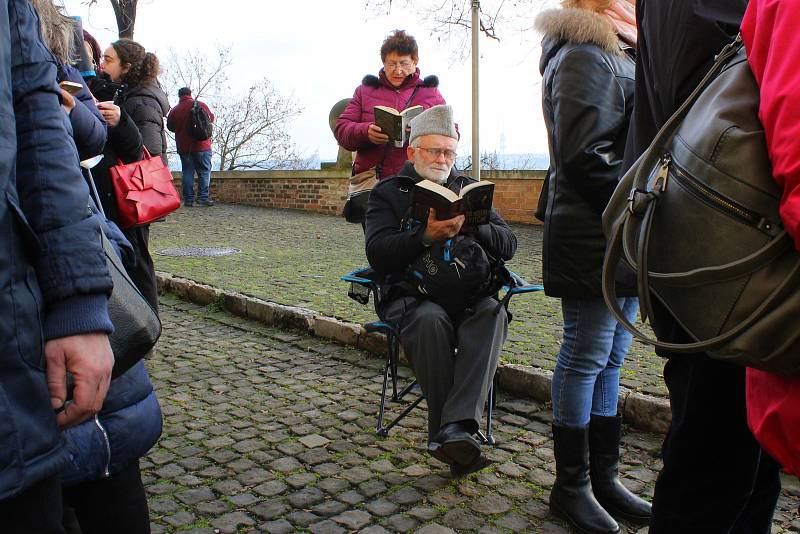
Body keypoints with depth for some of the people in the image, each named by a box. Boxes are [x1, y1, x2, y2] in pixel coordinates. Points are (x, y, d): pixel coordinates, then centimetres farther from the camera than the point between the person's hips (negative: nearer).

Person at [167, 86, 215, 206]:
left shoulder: (174, 110, 2)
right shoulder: (200, 105, -4)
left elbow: (170, 127, 11)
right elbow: (211, 118, 6)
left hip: (183, 147, 2)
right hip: (202, 145, -2)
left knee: (187, 172, 6)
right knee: (204, 171, 2)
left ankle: (188, 199, 2)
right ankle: (203, 197, -5)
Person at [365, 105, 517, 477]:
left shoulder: (468, 189, 21)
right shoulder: (388, 193, 11)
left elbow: (508, 245, 9)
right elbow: (377, 254, -6)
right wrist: (427, 236, -22)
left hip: (467, 295, 2)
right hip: (412, 297, -2)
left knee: (492, 312, -32)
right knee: (431, 319, -36)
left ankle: (456, 426, -40)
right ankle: (447, 433, -30)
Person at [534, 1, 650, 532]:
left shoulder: (618, 56, 23)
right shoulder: (584, 57, -9)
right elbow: (585, 158, -20)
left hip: (624, 242, 10)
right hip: (594, 242, -10)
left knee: (609, 360, 13)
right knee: (586, 360, -1)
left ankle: (603, 477, 24)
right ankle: (571, 485, 13)